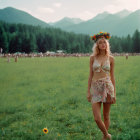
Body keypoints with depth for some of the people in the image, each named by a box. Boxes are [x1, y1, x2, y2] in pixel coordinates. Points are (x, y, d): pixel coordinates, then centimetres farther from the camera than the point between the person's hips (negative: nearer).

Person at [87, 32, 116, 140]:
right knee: (97, 118, -7)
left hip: (107, 87, 0)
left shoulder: (110, 58, 3)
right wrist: (88, 91, 3)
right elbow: (91, 75, 6)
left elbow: (112, 76, 6)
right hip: (95, 88, 1)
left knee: (106, 116, 8)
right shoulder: (93, 58, 4)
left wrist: (114, 93, 3)